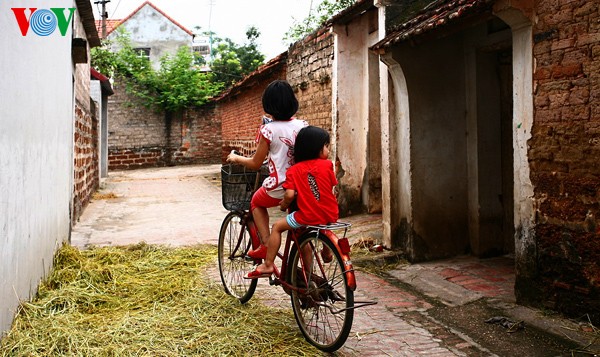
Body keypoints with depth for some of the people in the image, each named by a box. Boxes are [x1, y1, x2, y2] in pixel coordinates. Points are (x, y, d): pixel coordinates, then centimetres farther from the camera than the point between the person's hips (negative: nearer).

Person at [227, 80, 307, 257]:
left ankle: (265, 244, 15)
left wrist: (236, 158, 17)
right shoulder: (303, 125, 0)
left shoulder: (268, 129, -11)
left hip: (278, 188, -3)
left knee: (256, 202, 28)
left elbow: (255, 164, -2)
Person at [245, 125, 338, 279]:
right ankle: (327, 253, 51)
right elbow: (332, 185, 8)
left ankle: (268, 265, 15)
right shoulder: (327, 165, -2)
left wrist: (284, 204, 9)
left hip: (307, 217, -3)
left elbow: (290, 195, -12)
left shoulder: (294, 170, -4)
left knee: (277, 227, 15)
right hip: (330, 215, 3)